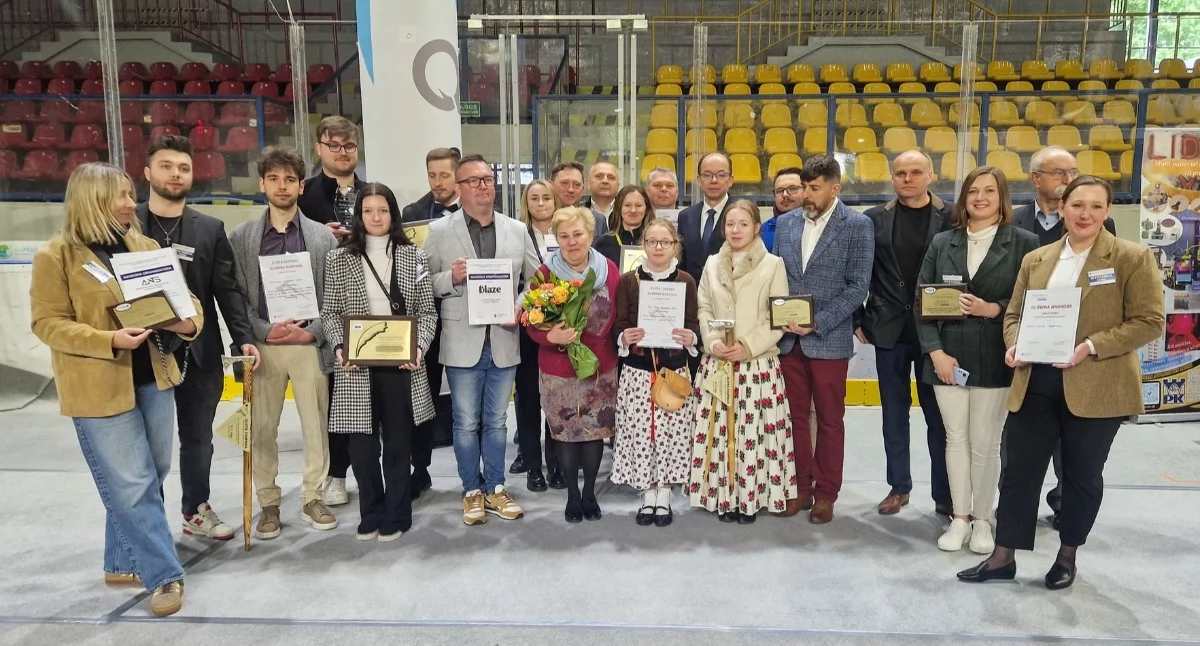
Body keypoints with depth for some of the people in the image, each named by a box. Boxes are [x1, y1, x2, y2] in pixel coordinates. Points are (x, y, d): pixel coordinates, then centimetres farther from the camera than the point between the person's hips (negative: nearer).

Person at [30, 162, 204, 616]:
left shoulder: (144, 246, 9)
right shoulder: (56, 255, -8)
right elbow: (47, 322, -10)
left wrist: (190, 321, -9)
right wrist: (108, 340, -24)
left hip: (153, 378, 6)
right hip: (100, 389, -6)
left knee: (145, 479, 14)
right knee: (132, 485, -3)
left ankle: (122, 562, 31)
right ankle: (164, 575, 6)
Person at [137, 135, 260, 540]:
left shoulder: (211, 229, 6)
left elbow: (227, 290, 1)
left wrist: (244, 338, -11)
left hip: (200, 352, 2)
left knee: (198, 438, 14)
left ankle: (197, 510, 32)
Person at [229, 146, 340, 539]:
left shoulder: (323, 237, 4)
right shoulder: (240, 237, 4)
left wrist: (312, 332, -12)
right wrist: (264, 331, -13)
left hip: (311, 345, 0)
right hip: (261, 345, 0)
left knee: (316, 426, 6)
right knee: (262, 430, 8)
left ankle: (313, 497, 21)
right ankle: (268, 503, 22)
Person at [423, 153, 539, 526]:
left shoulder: (517, 230, 7)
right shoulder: (439, 231, 0)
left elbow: (535, 279, 10)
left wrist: (521, 308, -8)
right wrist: (451, 277, -19)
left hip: (504, 341, 2)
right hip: (463, 344, -2)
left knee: (496, 421, 14)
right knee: (466, 423, 8)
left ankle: (495, 489, 27)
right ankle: (472, 492, 23)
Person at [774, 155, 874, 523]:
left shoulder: (857, 225, -4)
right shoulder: (786, 223, 8)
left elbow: (858, 285, -8)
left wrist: (817, 323, -15)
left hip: (829, 340, -4)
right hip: (789, 338, 4)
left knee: (829, 420, 8)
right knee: (794, 416, 11)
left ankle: (825, 493, 20)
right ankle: (800, 487, 24)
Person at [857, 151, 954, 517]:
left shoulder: (951, 218, -1)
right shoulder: (875, 220, 4)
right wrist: (858, 320, 2)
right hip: (889, 331, 2)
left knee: (938, 415, 5)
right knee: (894, 414, 12)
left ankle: (945, 493, 17)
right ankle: (898, 487, 25)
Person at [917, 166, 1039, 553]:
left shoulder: (1024, 243, 0)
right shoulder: (942, 243, 8)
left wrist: (992, 309, -17)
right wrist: (935, 351, -6)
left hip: (993, 358, -2)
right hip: (947, 357, 2)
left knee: (985, 442, 4)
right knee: (955, 438, 8)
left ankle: (982, 519, 21)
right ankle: (959, 518, 20)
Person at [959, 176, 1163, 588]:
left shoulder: (1133, 258, -3)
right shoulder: (1035, 259, 10)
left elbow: (1149, 322, -8)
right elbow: (1014, 313, 15)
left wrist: (1092, 347, -20)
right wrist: (1013, 344, -7)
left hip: (1096, 388, -3)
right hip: (1035, 384, 4)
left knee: (1082, 475, 11)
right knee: (1020, 469, 6)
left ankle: (1067, 556, 29)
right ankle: (1003, 556, 17)